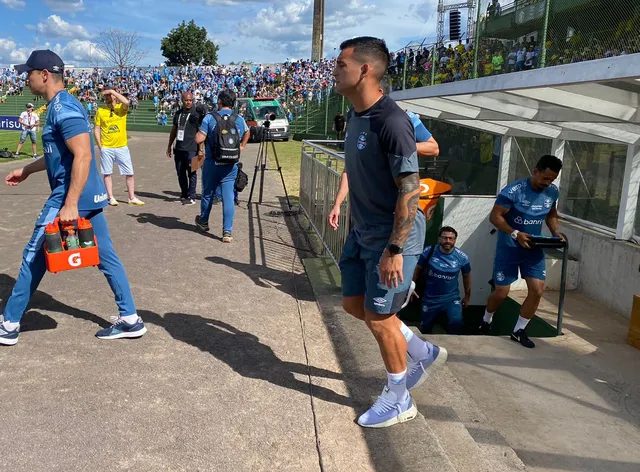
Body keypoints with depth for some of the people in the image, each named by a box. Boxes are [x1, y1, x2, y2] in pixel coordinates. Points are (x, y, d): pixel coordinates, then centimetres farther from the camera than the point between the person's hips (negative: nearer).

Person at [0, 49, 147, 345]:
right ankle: (130, 320, 13)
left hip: (70, 197, -10)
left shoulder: (63, 107, -15)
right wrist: (26, 171, 35)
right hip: (91, 195, 10)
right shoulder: (61, 105, 16)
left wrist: (70, 204, -28)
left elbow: (83, 156, -25)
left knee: (34, 257, 3)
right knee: (106, 256, 9)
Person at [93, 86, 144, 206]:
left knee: (129, 173, 1)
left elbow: (126, 102, -23)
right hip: (106, 148, 1)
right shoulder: (100, 111, 4)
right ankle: (111, 198, 14)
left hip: (122, 147, 0)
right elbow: (97, 129, 6)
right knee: (107, 173, 4)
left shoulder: (121, 108, 2)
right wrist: (100, 146, -2)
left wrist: (113, 91, -15)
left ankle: (132, 198, 11)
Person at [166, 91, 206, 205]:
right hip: (179, 149, 6)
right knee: (180, 172, 11)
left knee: (192, 173, -3)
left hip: (191, 149, -6)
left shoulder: (197, 113, -5)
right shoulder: (178, 113, 13)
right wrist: (169, 145, 22)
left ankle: (191, 197, 3)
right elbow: (174, 130, 22)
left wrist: (201, 149, -15)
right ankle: (184, 194, 23)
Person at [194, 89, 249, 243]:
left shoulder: (210, 118, -8)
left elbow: (199, 139, -12)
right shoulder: (240, 119, 4)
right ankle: (228, 231, -4)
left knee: (208, 193, 16)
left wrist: (198, 132, 8)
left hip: (212, 163, -1)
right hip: (231, 165, 2)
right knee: (228, 196, 0)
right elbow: (247, 133, 25)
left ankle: (203, 222, 37)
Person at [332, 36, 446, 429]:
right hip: (363, 231, 9)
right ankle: (424, 352, 36)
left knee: (378, 316, 1)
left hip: (392, 235, -9)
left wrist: (394, 249, -25)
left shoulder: (391, 121, -23)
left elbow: (410, 188, -24)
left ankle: (399, 401, 23)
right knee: (354, 304, 16)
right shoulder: (355, 116, 7)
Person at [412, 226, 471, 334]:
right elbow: (418, 269, 2)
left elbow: (466, 276, 8)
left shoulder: (462, 257, -9)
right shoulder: (429, 252, -12)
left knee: (457, 326, -24)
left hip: (452, 299, -1)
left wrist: (467, 296, 15)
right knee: (424, 330, 12)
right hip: (430, 299, 1)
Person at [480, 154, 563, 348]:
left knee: (538, 290, -5)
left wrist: (555, 232, -2)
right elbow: (495, 217, -18)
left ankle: (519, 331, 13)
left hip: (533, 248, 5)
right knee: (501, 292, 1)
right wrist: (515, 234, -29)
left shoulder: (552, 192, -2)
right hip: (509, 247, -5)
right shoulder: (513, 190, -21)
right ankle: (486, 320, 32)